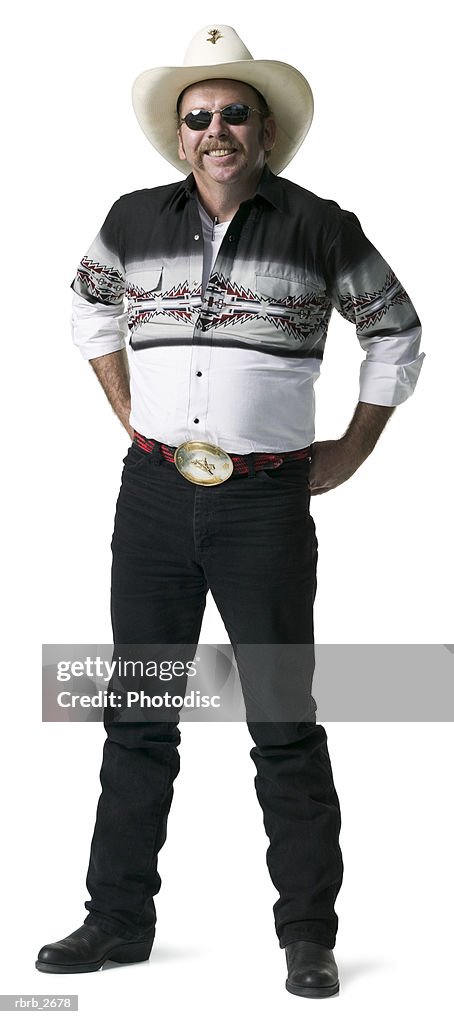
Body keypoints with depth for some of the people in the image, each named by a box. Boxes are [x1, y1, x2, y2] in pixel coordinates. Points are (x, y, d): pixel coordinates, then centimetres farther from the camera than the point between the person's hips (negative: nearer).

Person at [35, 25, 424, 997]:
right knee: (138, 716, 9)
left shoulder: (320, 228, -1)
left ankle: (308, 933, 12)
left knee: (284, 723, 1)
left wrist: (350, 453, 6)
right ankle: (119, 918, 21)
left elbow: (397, 334, 11)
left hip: (267, 504, -3)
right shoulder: (135, 221, 5)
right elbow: (90, 308, 24)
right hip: (153, 494, 3)